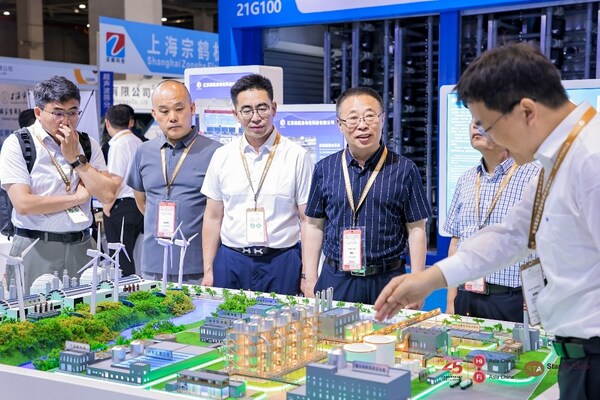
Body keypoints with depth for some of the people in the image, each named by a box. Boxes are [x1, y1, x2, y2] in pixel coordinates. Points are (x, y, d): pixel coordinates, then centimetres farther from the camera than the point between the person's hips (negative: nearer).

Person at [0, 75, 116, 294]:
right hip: (36, 249, -4)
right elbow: (23, 204, -15)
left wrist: (75, 157, -9)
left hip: (81, 247, 4)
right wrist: (77, 197, -7)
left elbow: (107, 195, -3)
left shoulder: (88, 144, 7)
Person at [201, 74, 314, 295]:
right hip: (230, 263, 2)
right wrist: (208, 271, 5)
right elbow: (213, 218, 9)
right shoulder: (222, 157, 6)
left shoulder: (297, 157, -3)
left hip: (281, 263, -2)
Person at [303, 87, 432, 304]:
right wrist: (311, 281, 5)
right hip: (334, 281, 2)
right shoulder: (324, 169, 6)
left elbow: (416, 229, 1)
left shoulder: (404, 170, -1)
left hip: (388, 281, -2)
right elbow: (315, 227, 9)